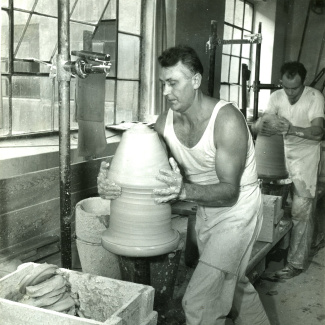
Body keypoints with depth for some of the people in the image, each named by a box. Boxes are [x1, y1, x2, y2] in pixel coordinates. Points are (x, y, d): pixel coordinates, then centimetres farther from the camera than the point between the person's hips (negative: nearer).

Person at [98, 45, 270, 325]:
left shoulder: (227, 120, -27)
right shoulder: (165, 122, -9)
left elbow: (230, 191, -29)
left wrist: (185, 191, -47)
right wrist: (114, 183, -31)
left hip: (237, 211, -7)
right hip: (206, 211, 7)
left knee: (200, 302, -12)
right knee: (233, 284, 27)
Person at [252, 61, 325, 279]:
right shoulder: (277, 97, -3)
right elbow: (257, 126, -13)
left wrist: (289, 129, -43)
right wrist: (261, 124, -38)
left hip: (306, 157, -4)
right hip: (285, 156, 4)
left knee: (301, 210, -5)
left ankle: (297, 262, 4)